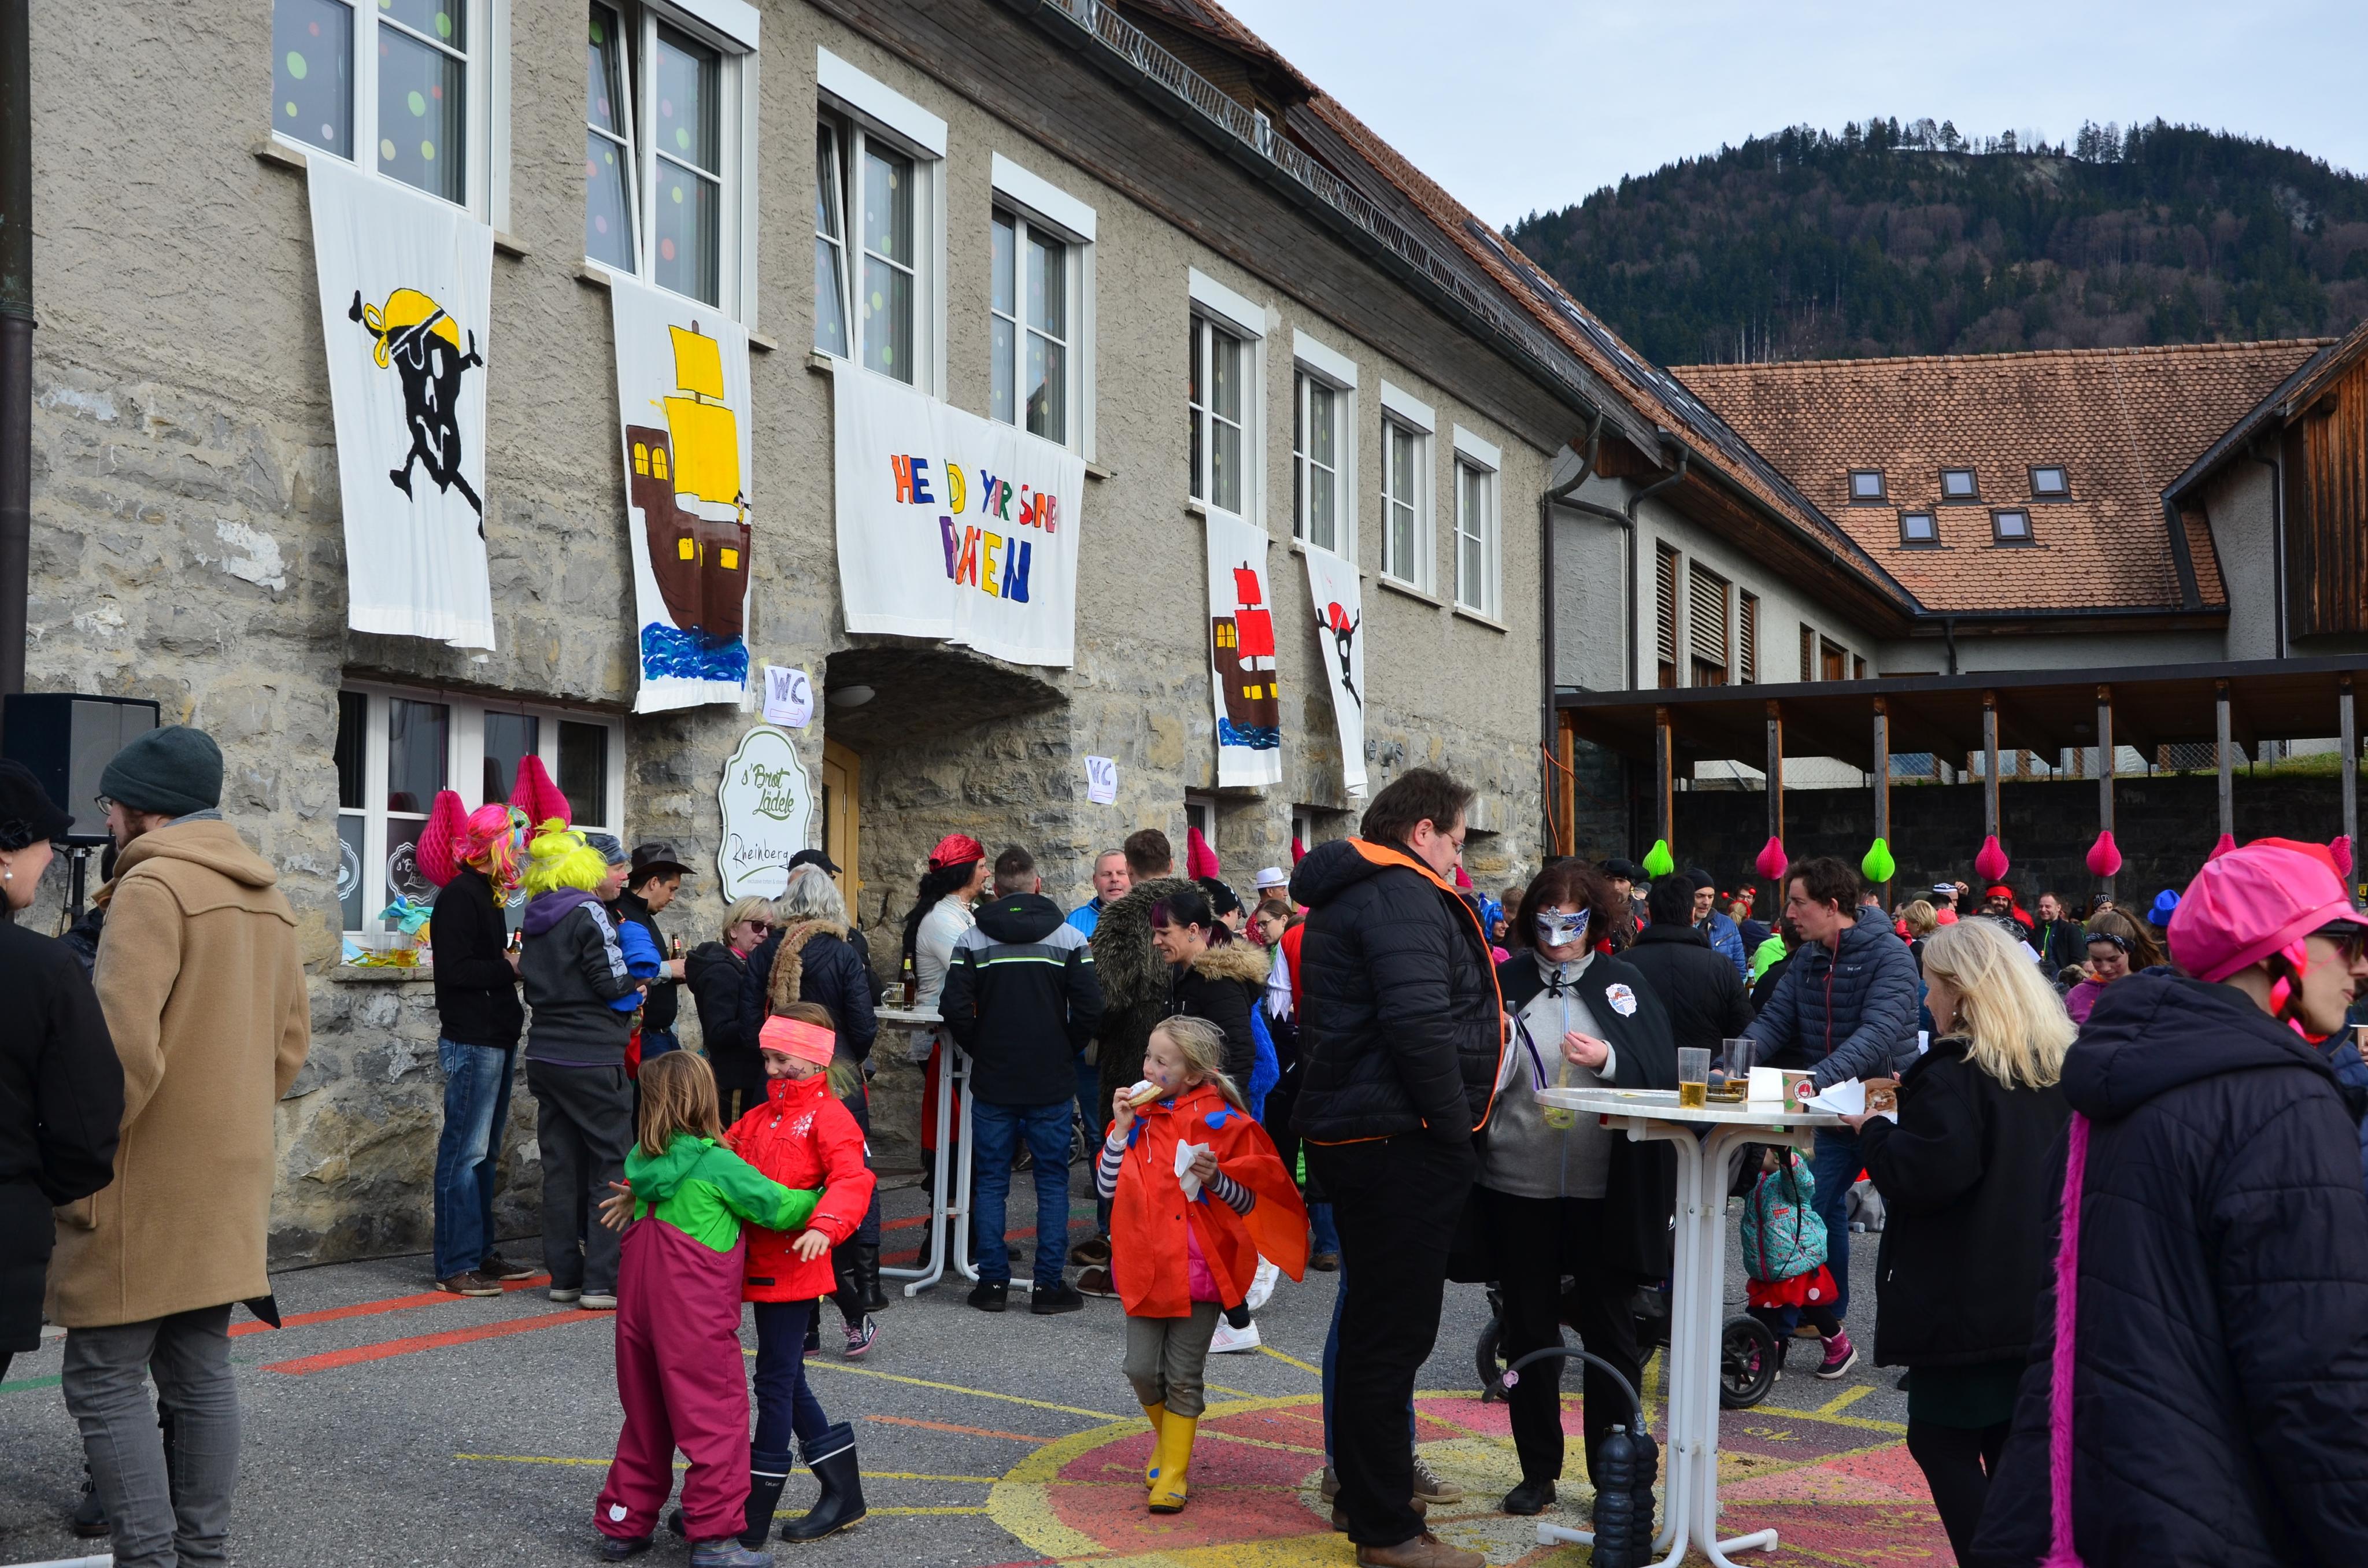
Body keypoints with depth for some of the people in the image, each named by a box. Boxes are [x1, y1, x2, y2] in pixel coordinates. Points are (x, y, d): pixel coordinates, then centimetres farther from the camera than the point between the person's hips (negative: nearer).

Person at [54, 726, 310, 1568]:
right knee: (201, 1372, 13)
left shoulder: (153, 885, -14)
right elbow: (290, 1041, 16)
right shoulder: (268, 899, 14)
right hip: (228, 1183, 8)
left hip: (146, 1185, -8)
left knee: (104, 1376, -2)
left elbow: (125, 1046, -23)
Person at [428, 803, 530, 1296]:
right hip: (471, 1041, -10)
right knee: (465, 1152, -7)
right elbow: (455, 969, -21)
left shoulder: (486, 895, 18)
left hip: (496, 1039, 10)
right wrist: (508, 968, -12)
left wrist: (512, 964, 1)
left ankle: (480, 1253, 21)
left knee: (485, 1152, 14)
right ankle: (456, 1265, -3)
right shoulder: (459, 895, -13)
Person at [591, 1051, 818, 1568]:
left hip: (639, 1307, 7)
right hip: (696, 1317, -7)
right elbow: (781, 1207, -8)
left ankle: (623, 1525, 24)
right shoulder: (717, 1166, -13)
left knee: (645, 1418, 19)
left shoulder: (644, 1163, 4)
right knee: (716, 1420, 0)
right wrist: (828, 1195, 7)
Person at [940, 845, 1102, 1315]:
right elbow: (1089, 1010, -8)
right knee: (1052, 1179, 6)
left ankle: (993, 1280, 10)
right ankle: (1048, 1284, 5)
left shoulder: (973, 940, -2)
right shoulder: (1069, 937, -2)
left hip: (992, 1081, 1)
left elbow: (955, 1009, -9)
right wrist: (1064, 1052, 8)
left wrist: (981, 1050, 6)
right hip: (1052, 1082, 0)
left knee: (991, 1179, 9)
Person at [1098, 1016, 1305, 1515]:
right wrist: (1122, 1130, -8)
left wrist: (1214, 1177, -23)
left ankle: (1174, 1472, 14)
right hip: (1146, 1267, 4)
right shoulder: (1137, 1116, 5)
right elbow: (1106, 1188, 0)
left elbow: (1247, 1202, -5)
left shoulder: (1222, 1123, -7)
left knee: (1183, 1378, 2)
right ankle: (1167, 1439, 32)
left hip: (1199, 1268, -4)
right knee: (1141, 1370, 4)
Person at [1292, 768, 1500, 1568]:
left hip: (1351, 1134, 11)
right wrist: (1456, 1134, -18)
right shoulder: (1402, 896, -15)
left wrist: (1476, 1027, 18)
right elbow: (1418, 1024, -26)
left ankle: (1366, 1491, 32)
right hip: (1399, 1142, -11)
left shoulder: (1348, 894, 19)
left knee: (1374, 1324, 20)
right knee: (1393, 1332, -4)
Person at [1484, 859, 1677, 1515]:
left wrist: (1609, 1060, -19)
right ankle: (1538, 1471, 23)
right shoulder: (1506, 982, 4)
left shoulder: (1625, 982, 3)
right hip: (1519, 1184, 1)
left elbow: (1664, 1072, -3)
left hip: (1604, 1187, -1)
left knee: (1610, 1330, 6)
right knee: (1529, 1331, 9)